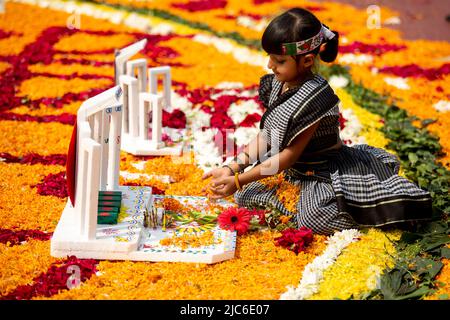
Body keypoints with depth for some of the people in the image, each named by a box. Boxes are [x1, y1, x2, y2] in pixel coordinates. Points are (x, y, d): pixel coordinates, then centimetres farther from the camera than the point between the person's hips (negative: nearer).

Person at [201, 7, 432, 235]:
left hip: (324, 173, -8)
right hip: (293, 172, 8)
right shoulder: (276, 85, -1)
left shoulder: (314, 96, -26)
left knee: (314, 219, -32)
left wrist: (238, 181, -22)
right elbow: (264, 136, 5)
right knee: (245, 194, 0)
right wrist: (231, 170, -6)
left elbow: (289, 155, -23)